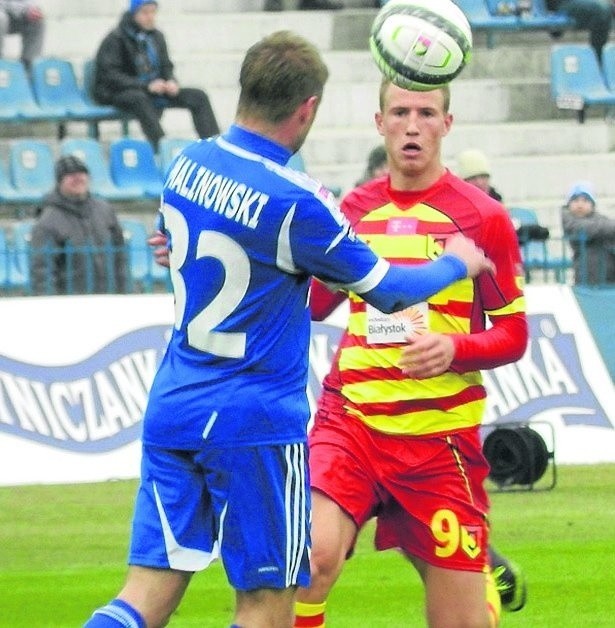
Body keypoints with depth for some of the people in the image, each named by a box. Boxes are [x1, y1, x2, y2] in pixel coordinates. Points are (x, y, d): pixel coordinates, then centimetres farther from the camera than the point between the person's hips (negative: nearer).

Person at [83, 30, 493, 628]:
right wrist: (455, 264, 15)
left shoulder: (186, 164, 3)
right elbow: (387, 291, -6)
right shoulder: (296, 203, -17)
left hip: (171, 411, 6)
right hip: (256, 422, -6)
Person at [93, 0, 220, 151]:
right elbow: (110, 75, -18)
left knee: (198, 97, -8)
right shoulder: (115, 39, -10)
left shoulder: (156, 36, 10)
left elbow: (166, 67, 19)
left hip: (152, 90, 7)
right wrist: (147, 86, -27)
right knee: (140, 99, -42)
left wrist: (171, 82, -7)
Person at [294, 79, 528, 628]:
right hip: (350, 420, 2)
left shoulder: (481, 217, -2)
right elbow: (315, 304, 24)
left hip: (442, 437, -2)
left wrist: (454, 348, -19)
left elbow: (513, 335, 0)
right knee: (313, 553, -26)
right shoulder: (354, 209, 9)